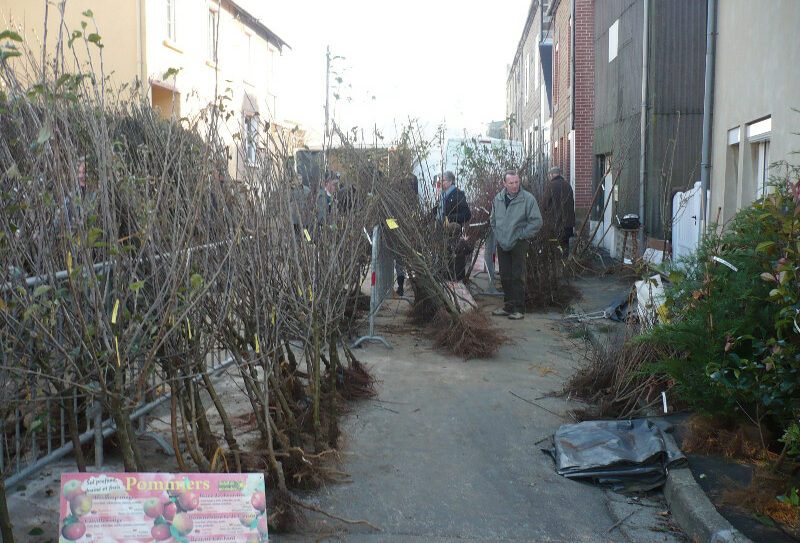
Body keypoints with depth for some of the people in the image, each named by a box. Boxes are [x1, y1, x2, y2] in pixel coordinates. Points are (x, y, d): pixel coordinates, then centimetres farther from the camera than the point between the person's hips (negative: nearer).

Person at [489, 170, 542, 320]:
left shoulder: (528, 198, -9)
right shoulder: (498, 199, 7)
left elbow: (536, 222, -8)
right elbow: (493, 219, 21)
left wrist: (522, 236, -9)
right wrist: (498, 235, 10)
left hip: (519, 244, -5)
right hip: (502, 244, 5)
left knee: (517, 277, -6)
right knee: (505, 276, 10)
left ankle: (519, 309, 0)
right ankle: (508, 306, 21)